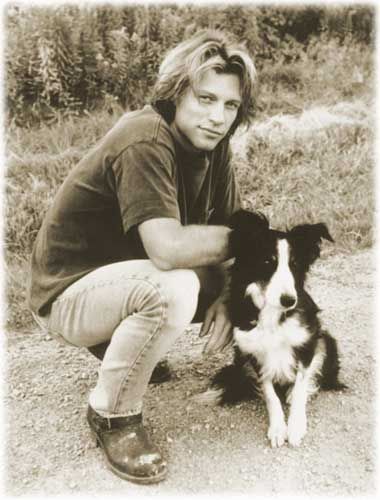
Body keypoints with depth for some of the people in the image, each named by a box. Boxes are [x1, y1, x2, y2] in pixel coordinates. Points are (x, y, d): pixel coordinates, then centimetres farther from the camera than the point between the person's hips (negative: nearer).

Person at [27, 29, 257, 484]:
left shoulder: (209, 143, -2)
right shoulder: (145, 140, -28)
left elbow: (228, 229, 3)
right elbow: (168, 248, -39)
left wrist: (225, 297, -15)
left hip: (128, 278, 8)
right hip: (70, 293, -8)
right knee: (173, 289, -35)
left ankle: (127, 346, 16)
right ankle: (111, 414, -9)